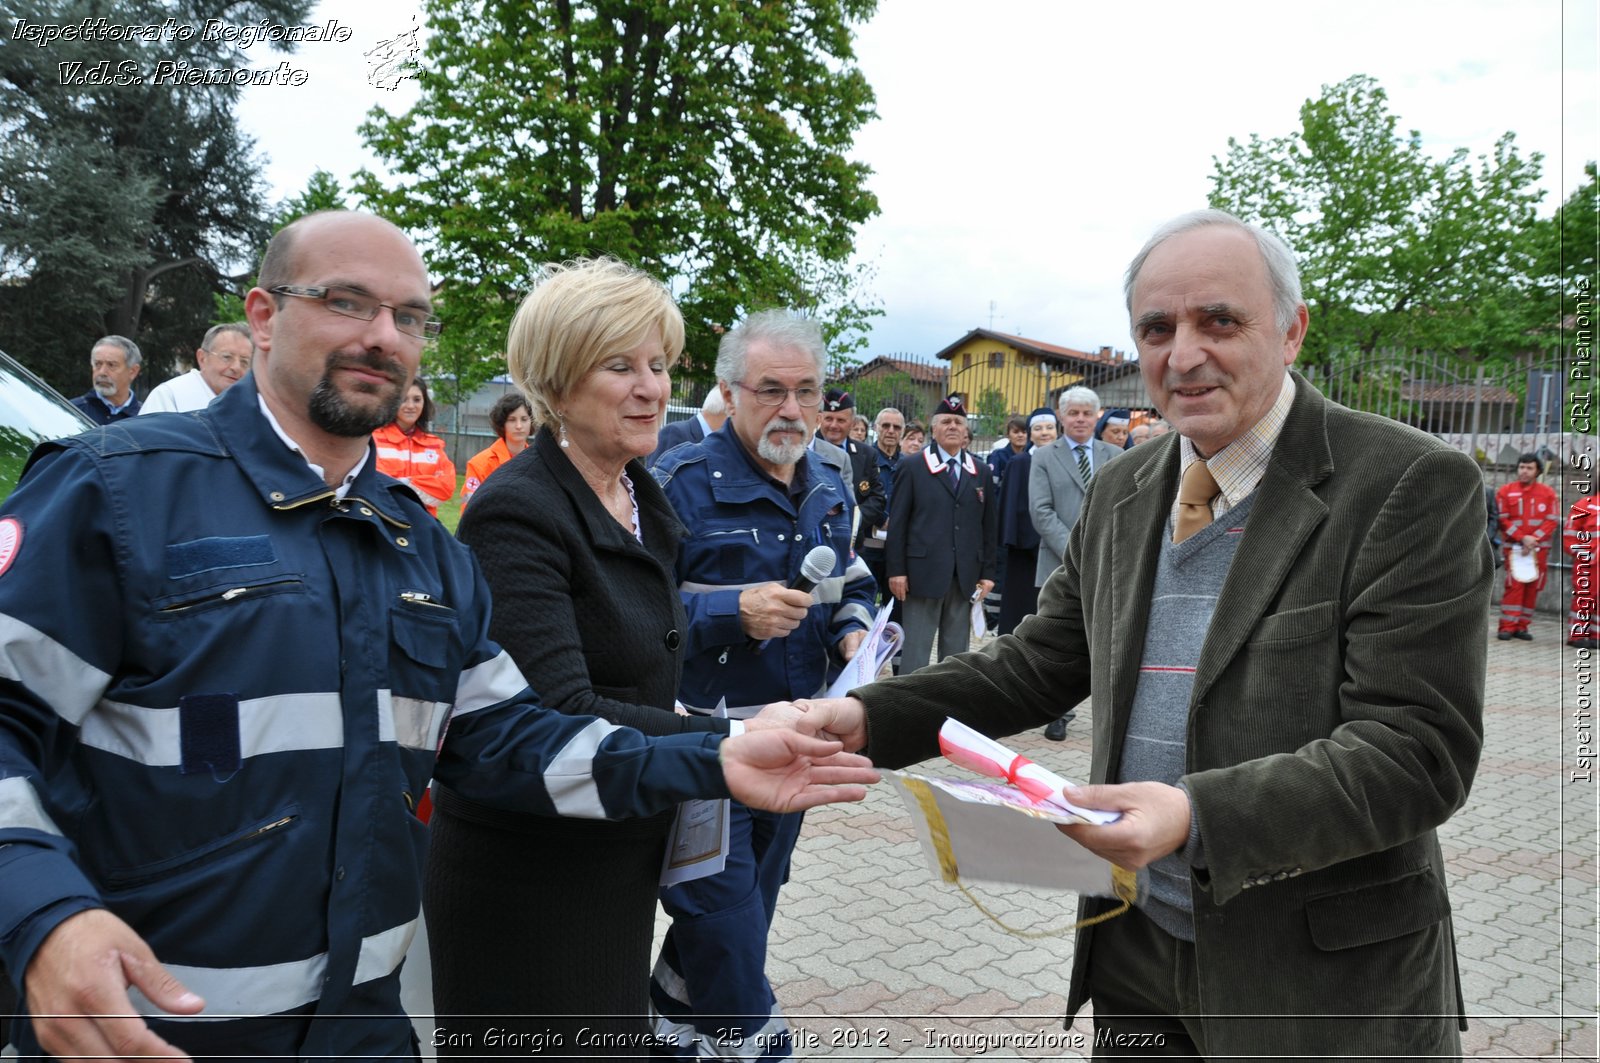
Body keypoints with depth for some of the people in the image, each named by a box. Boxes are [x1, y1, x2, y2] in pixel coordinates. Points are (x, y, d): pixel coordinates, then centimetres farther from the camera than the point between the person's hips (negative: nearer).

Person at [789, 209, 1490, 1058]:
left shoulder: (1411, 485, -14)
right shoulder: (1120, 492, 5)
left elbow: (1418, 748, -19)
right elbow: (1039, 663, 9)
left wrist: (1198, 814, -33)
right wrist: (869, 717, -5)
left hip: (1324, 984, -4)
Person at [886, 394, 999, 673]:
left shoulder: (982, 472, 11)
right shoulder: (912, 467, 1)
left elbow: (989, 526, 11)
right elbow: (898, 522, -2)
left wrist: (988, 572, 5)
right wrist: (896, 570, -8)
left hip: (966, 575, 4)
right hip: (923, 572, -3)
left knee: (957, 649, 11)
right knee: (916, 648, -1)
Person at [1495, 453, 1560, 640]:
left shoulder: (1547, 493, 5)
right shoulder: (1505, 491, 2)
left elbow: (1552, 520, 0)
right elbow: (1503, 520, -2)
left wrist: (1534, 539, -13)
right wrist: (1523, 538, -13)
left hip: (1539, 546, 2)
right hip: (1514, 546, -2)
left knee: (1533, 587, 3)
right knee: (1514, 584, -9)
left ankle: (1522, 626, 10)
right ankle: (1508, 626, -6)